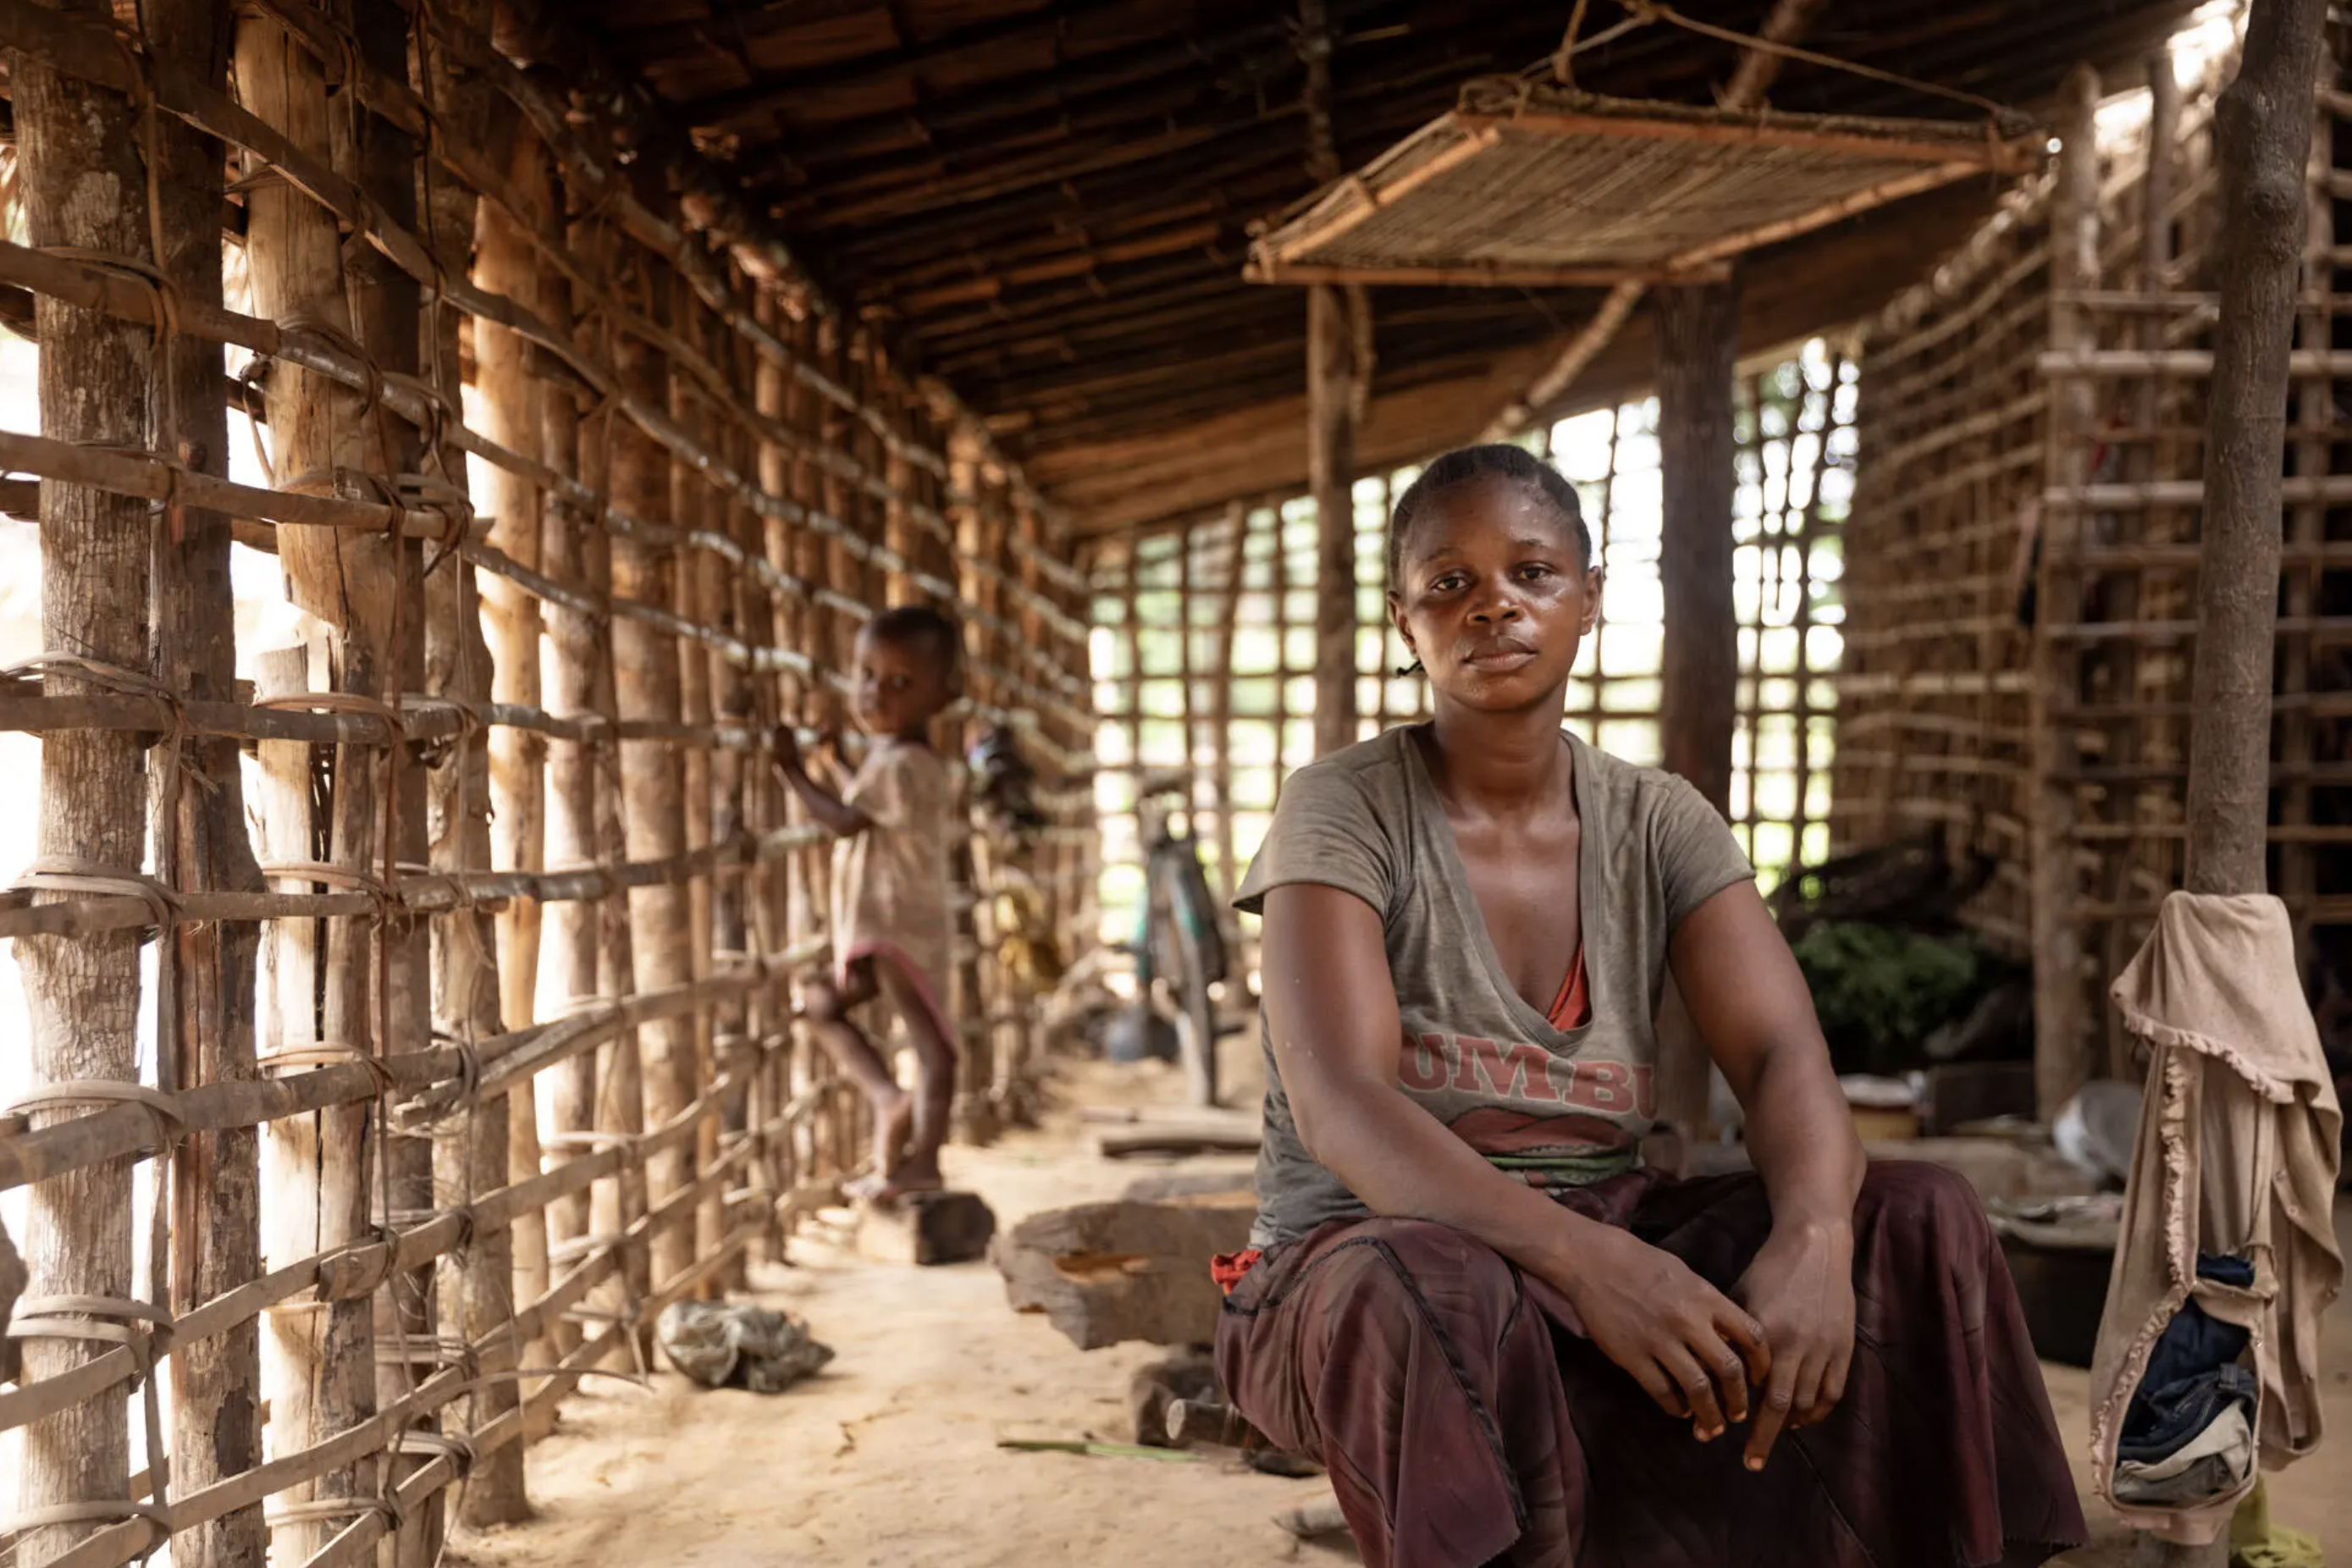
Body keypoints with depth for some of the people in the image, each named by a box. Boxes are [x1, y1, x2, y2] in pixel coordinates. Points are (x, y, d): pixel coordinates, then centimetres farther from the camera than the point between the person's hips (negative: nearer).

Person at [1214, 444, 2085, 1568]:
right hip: (1361, 1270, -4)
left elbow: (1784, 1060, -9)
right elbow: (1340, 1105, -23)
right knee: (1448, 1299, -39)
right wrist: (1583, 1258, -38)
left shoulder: (1660, 826, 3)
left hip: (1603, 1243, 5)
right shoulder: (1344, 811, -10)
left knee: (1919, 1221, -16)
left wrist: (1811, 1239, -32)